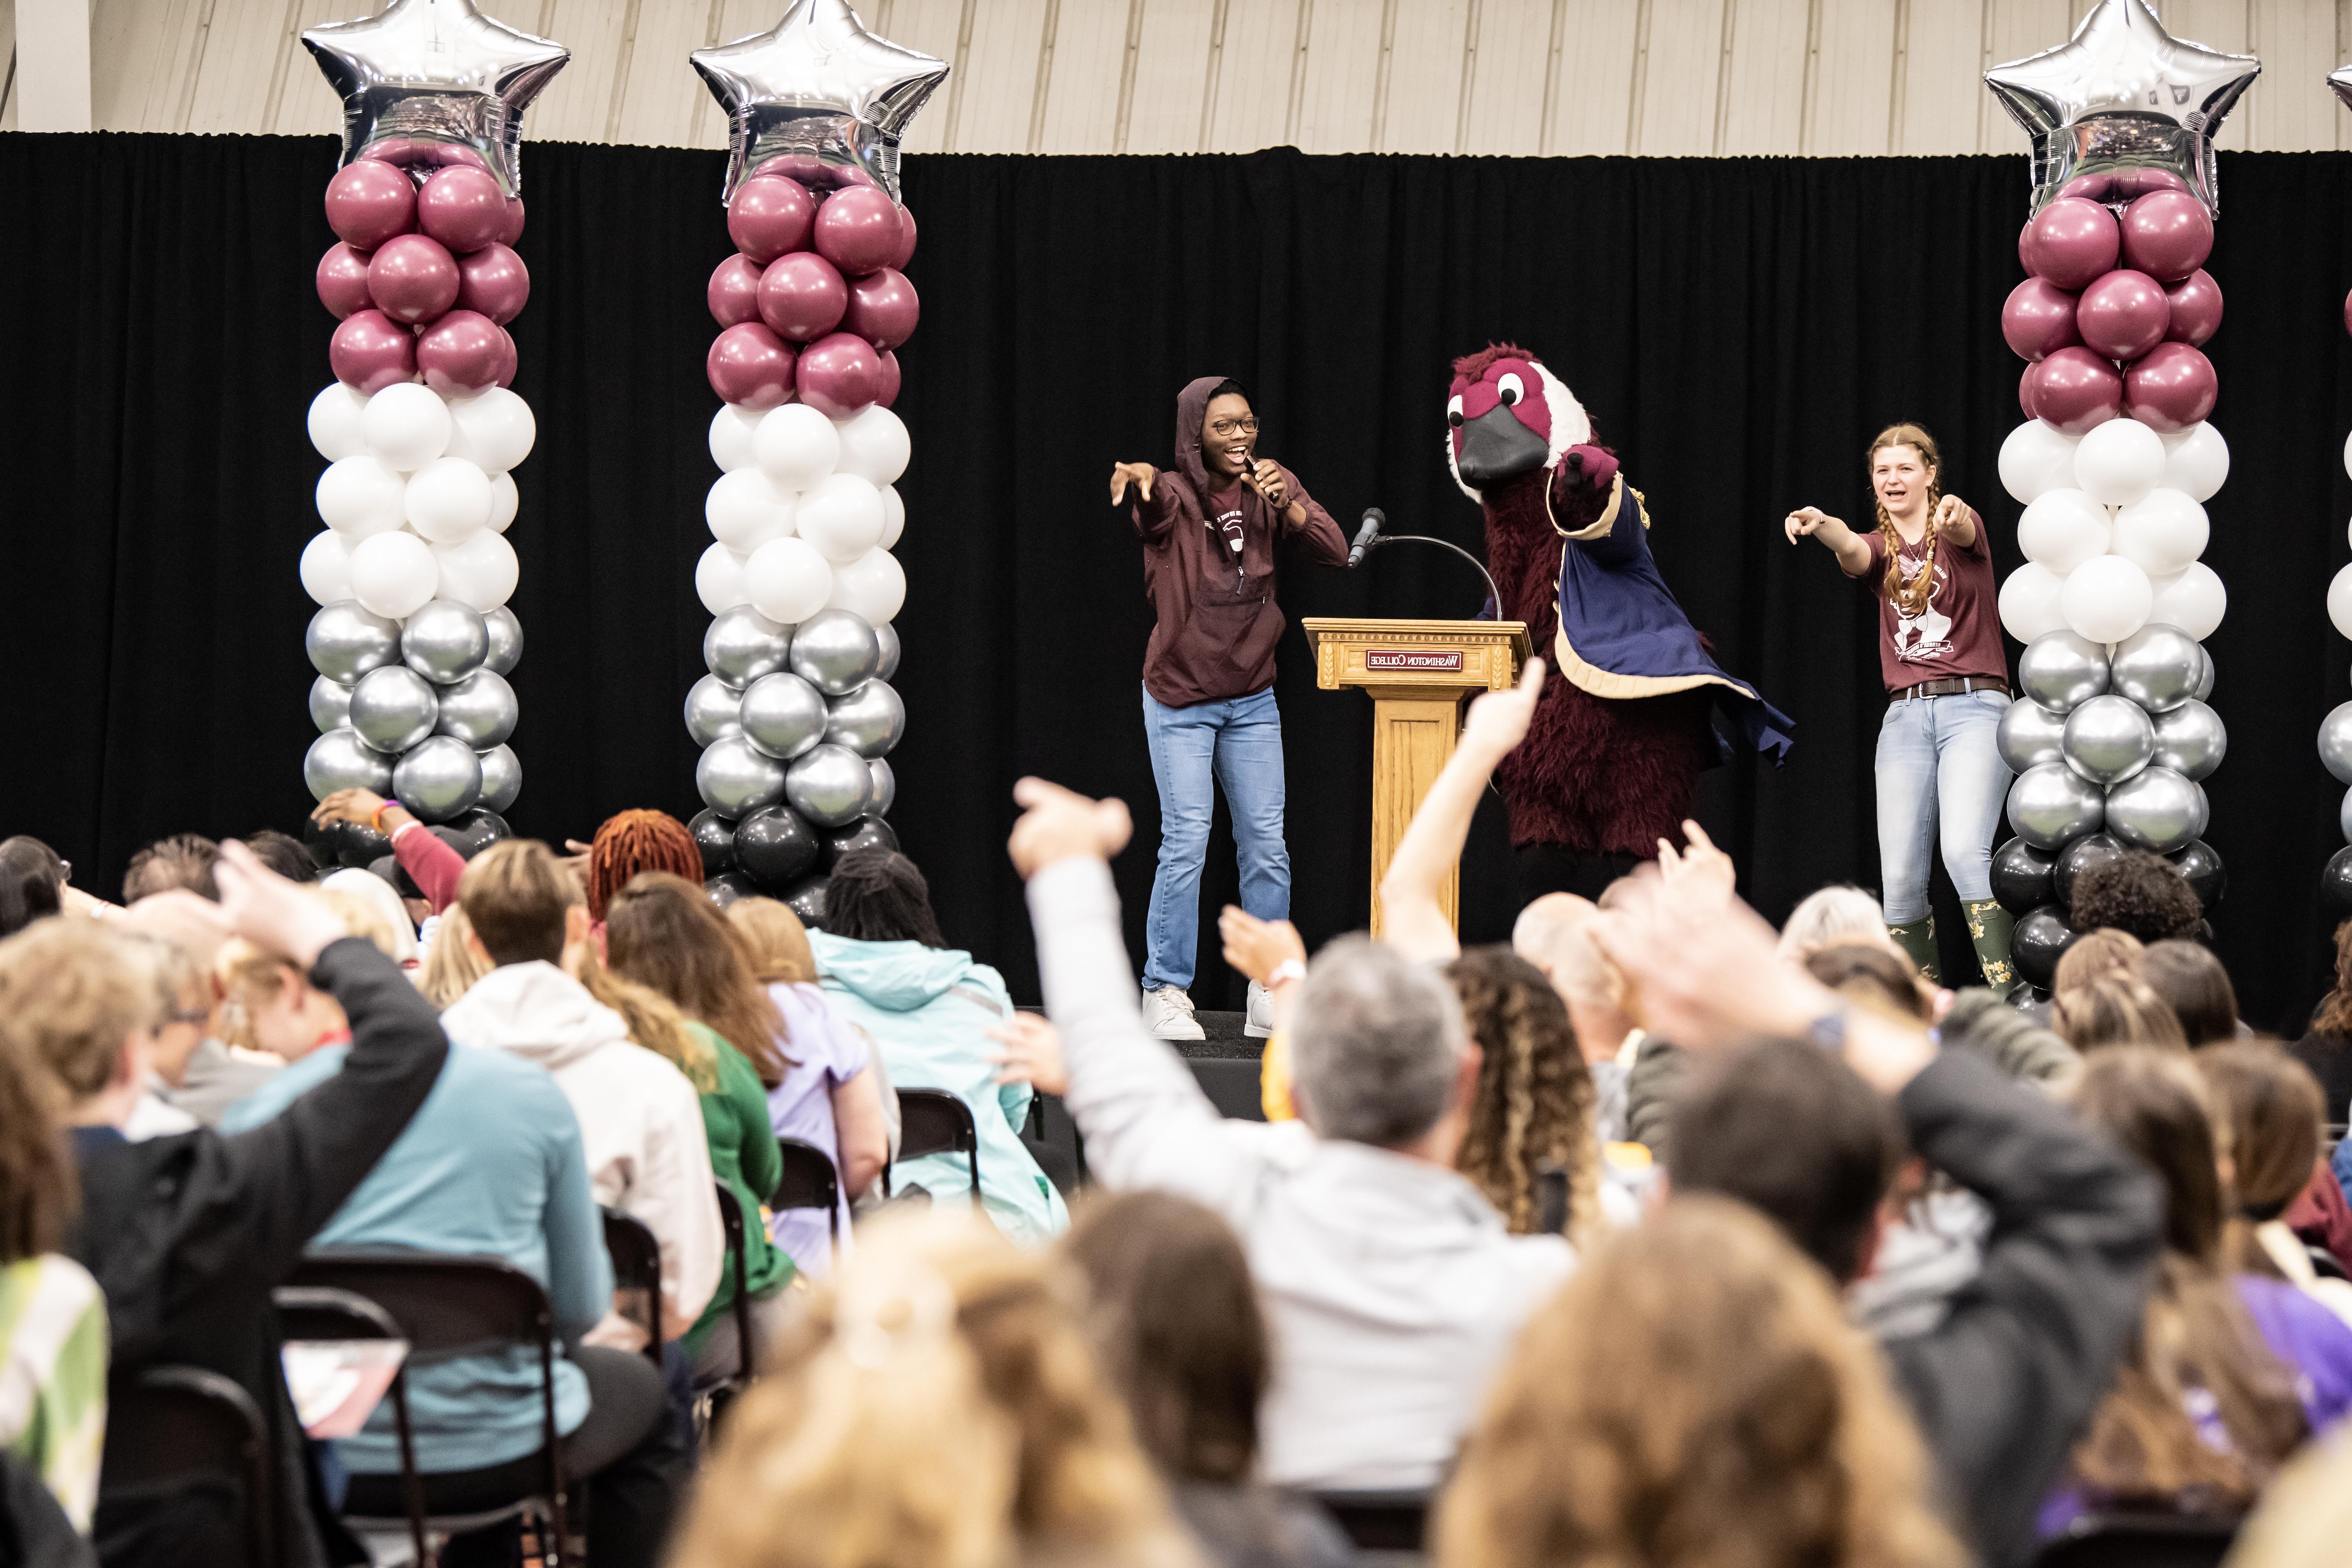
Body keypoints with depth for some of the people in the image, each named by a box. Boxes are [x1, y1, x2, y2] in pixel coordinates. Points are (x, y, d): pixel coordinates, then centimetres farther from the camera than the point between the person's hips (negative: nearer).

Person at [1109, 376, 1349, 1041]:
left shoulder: (1273, 488, 2)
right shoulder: (1174, 497, -10)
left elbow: (1335, 551, -7)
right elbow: (1149, 502, -34)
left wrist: (1287, 502, -25)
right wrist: (1136, 475, -58)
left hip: (1253, 700, 4)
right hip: (1180, 699, -4)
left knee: (1266, 846, 4)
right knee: (1186, 842, -9)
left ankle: (1270, 994, 12)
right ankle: (1166, 993, -1)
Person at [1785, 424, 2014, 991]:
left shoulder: (1957, 529, 4)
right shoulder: (1881, 549, 13)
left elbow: (1963, 533, -22)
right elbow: (1853, 551, -12)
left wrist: (1954, 515, -49)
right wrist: (1821, 526, -36)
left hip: (1974, 705, -5)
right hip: (1906, 714, 5)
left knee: (1964, 850, -23)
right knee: (1900, 874, -3)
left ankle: (2006, 994, -24)